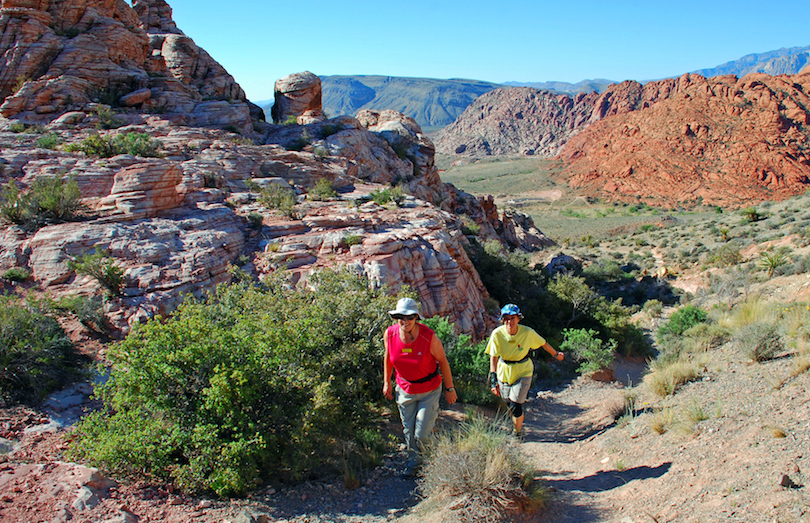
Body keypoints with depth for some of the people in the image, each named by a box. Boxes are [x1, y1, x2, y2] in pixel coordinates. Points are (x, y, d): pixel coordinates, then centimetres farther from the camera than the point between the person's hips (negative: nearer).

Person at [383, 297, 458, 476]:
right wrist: (386, 382, 10)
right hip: (405, 389, 3)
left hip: (429, 390, -3)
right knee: (408, 430, 18)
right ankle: (413, 460, 45)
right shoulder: (390, 334, -17)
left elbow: (443, 361, -13)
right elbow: (388, 357, 4)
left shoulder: (429, 337, -27)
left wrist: (449, 389, -6)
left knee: (422, 434, 1)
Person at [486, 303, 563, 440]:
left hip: (523, 372, -2)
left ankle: (518, 434, 20)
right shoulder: (497, 334, -21)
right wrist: (493, 380, -22)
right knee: (509, 404, 15)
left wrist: (556, 354, 12)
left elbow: (543, 344, -3)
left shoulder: (528, 332, -21)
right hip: (504, 372, 2)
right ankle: (516, 424, 47)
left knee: (516, 407, -7)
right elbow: (493, 357, -17)